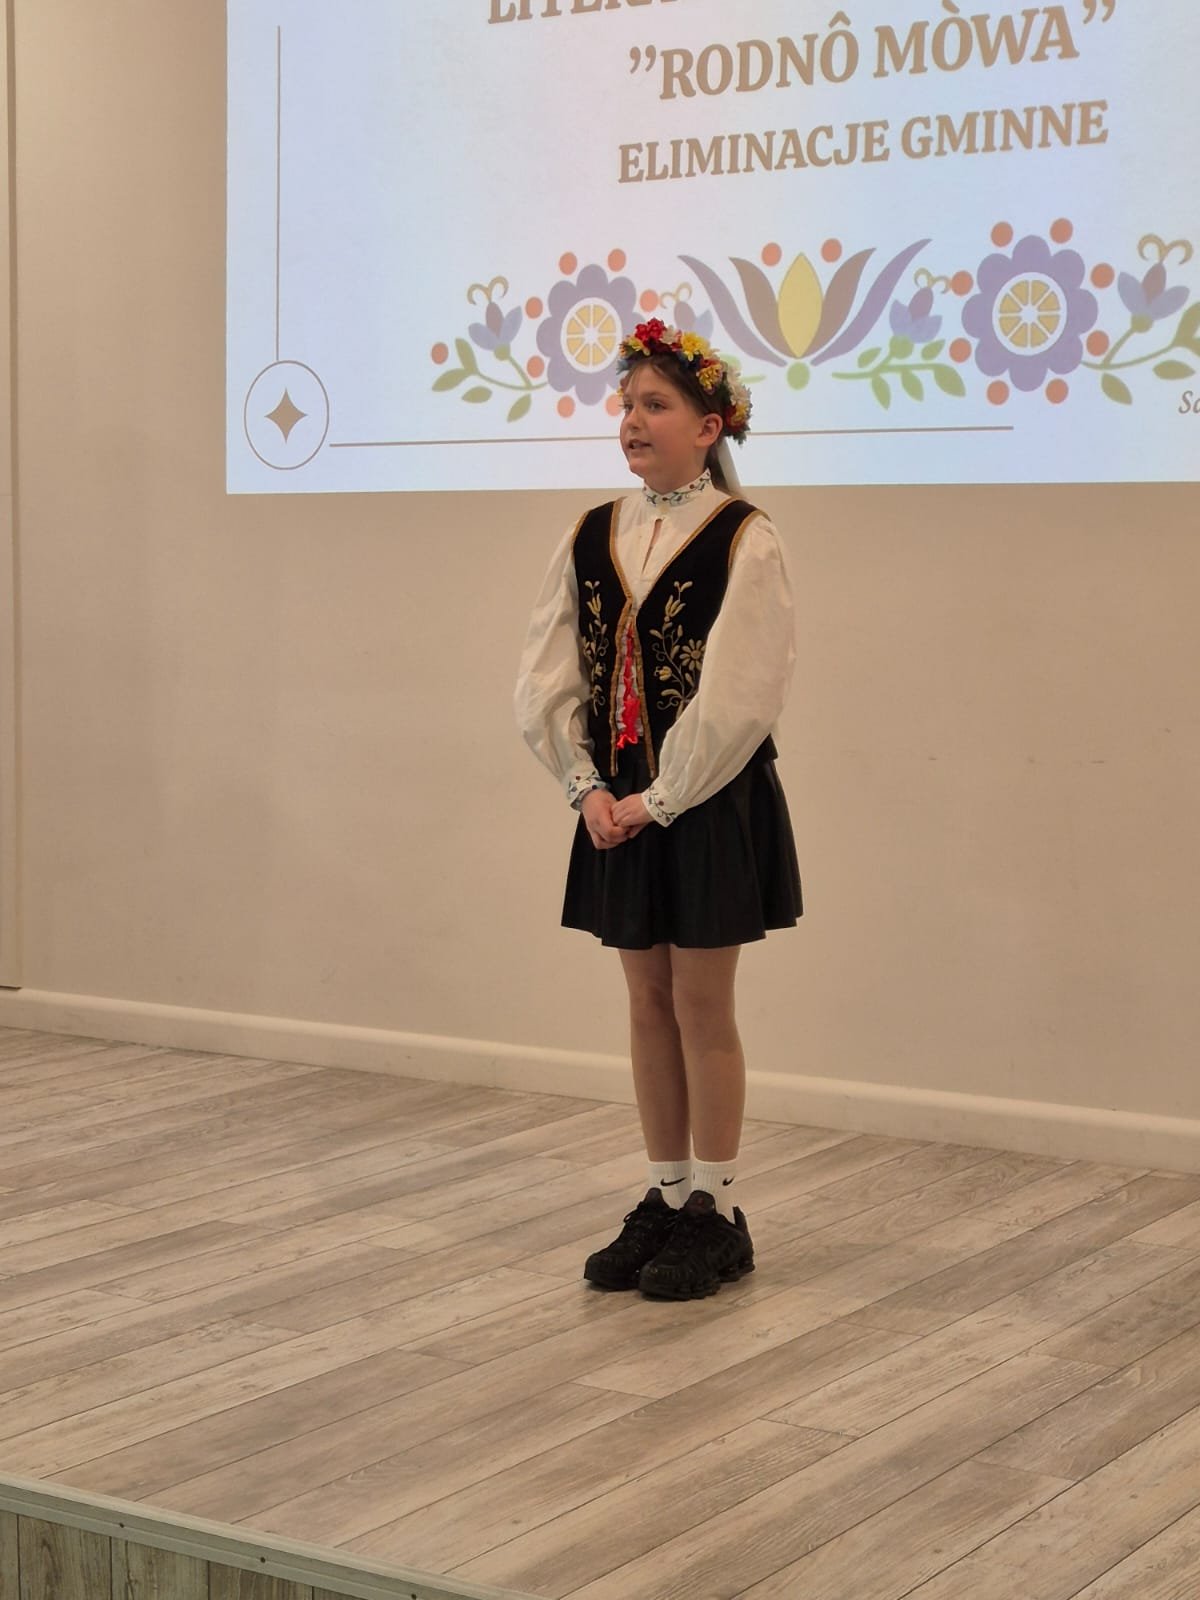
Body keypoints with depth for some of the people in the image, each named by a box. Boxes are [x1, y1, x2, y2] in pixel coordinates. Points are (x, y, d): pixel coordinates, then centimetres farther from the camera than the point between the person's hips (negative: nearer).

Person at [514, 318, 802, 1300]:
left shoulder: (744, 542, -10)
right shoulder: (592, 539, 7)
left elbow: (737, 698, -16)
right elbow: (546, 679, 5)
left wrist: (661, 799, -15)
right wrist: (589, 787, -6)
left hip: (709, 805, -5)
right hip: (619, 806, 5)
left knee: (702, 1007, 2)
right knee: (649, 1005, 12)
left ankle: (715, 1215, 14)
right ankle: (667, 1200, 23)